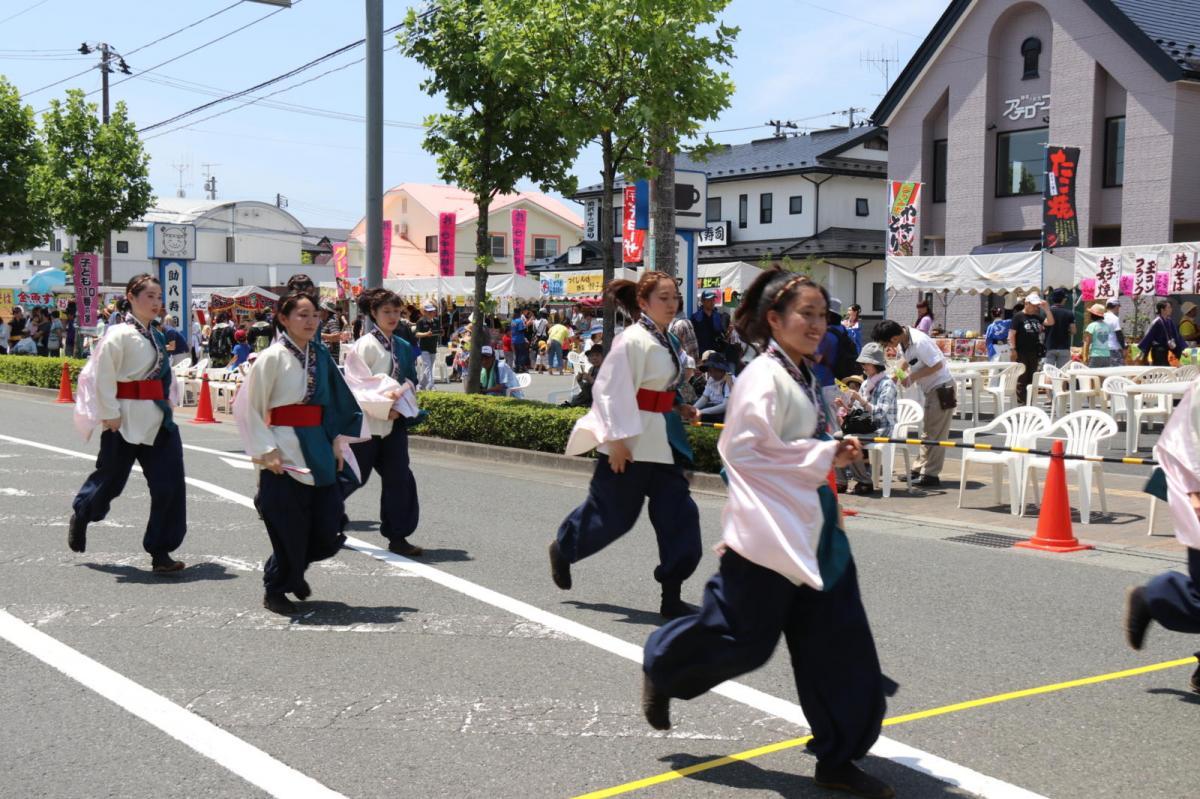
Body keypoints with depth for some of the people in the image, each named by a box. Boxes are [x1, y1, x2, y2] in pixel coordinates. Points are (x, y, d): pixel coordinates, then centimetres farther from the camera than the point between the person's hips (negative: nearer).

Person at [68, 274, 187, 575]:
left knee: (169, 484, -4)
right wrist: (109, 414, -17)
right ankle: (81, 515, 43)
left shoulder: (156, 336, 12)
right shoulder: (120, 335, -12)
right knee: (111, 476, 12)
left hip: (158, 419, 6)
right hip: (126, 419, -6)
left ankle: (160, 552, 3)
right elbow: (104, 376, -16)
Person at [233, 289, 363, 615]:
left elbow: (335, 401, 18)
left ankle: (294, 570, 34)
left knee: (328, 531, 5)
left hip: (318, 452, 6)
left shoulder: (320, 355, 8)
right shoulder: (272, 357, -9)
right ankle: (275, 590, 22)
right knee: (289, 528, 0)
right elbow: (248, 408, -8)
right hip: (284, 456, -6)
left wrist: (335, 441, 10)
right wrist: (266, 451, -12)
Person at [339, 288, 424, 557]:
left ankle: (397, 537, 6)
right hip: (366, 421, -6)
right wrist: (383, 406, -19)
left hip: (394, 421, 6)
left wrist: (399, 405, -7)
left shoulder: (403, 348, 9)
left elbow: (410, 382, 11)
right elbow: (357, 384, -13)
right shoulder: (365, 345, -10)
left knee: (398, 478, 0)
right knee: (353, 476, 3)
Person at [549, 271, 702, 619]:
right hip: (630, 441, -8)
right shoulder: (633, 340, -17)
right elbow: (610, 390, -20)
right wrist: (616, 440, -22)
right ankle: (562, 549, 34)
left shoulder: (666, 341, 10)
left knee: (678, 513, 2)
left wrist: (677, 409, 8)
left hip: (662, 440, 8)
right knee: (612, 514, 6)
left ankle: (671, 595, 7)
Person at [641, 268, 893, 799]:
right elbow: (745, 450, -23)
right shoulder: (764, 377, -16)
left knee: (837, 641, 6)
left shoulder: (803, 376, 12)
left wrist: (836, 453, 7)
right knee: (743, 637, 1)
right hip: (768, 529, -9)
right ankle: (661, 665, 30)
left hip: (811, 528, 9)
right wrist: (824, 456, -20)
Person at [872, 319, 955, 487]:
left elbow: (937, 365, -25)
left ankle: (931, 475, -2)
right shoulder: (904, 341, 0)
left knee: (935, 433, -6)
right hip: (931, 389, 10)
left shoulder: (919, 342, -27)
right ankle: (919, 469, 20)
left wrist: (912, 377, -20)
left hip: (942, 387, -10)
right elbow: (906, 359, 18)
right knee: (927, 432, 13)